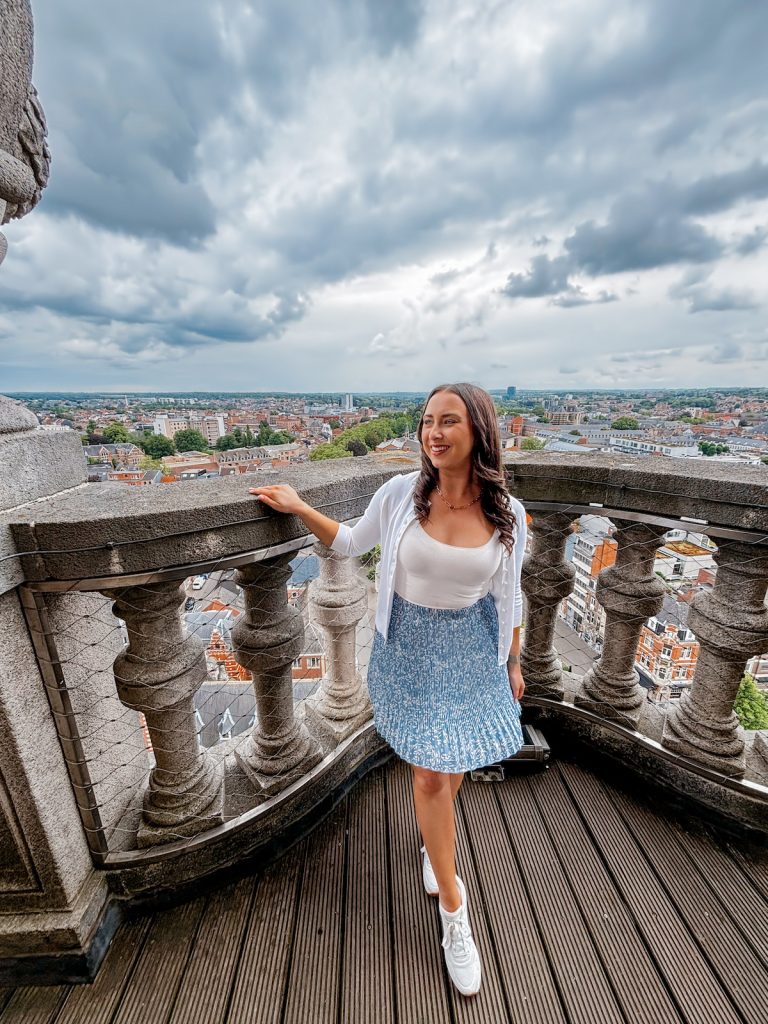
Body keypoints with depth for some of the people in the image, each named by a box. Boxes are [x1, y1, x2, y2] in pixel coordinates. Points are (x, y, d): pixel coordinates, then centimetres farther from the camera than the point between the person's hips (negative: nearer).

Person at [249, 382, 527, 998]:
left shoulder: (507, 514, -11)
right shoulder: (401, 493, -14)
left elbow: (509, 595, 2)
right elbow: (351, 542, 3)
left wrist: (513, 663, 11)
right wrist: (298, 508, -7)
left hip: (471, 650, 2)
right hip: (409, 646, -1)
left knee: (454, 763, 20)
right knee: (430, 772, 7)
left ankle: (435, 842, 58)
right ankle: (454, 912, 37)